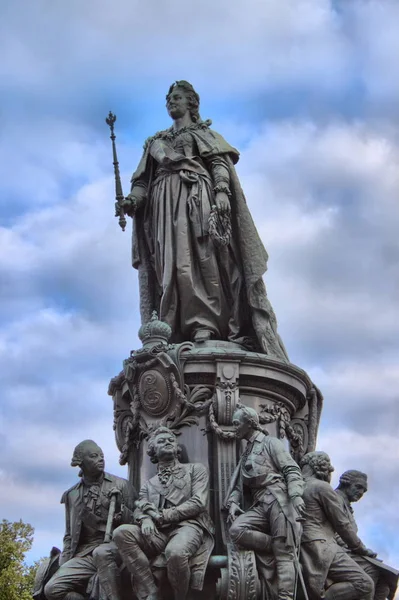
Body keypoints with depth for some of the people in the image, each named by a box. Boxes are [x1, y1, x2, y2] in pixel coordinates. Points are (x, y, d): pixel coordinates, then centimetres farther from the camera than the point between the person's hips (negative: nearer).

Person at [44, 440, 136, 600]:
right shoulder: (71, 495, 16)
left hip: (114, 546, -3)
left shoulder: (121, 485, 7)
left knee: (101, 553, -38)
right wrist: (63, 565, 8)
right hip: (84, 554, 3)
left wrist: (120, 507, -13)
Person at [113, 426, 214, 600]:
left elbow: (198, 503, 1)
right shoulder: (149, 484, 27)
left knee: (175, 552, -41)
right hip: (159, 531, 4)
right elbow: (140, 510, 12)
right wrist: (145, 519, -16)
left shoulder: (195, 469, 17)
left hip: (188, 525, -4)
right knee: (121, 532, -26)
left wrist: (162, 516, -7)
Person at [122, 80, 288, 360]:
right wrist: (132, 199, -2)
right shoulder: (155, 142, 32)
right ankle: (201, 326, -23)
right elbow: (143, 178, 19)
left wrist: (221, 191, -16)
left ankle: (204, 325, -29)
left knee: (202, 255, -19)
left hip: (196, 193, -4)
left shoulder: (203, 132, 21)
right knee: (173, 262, -14)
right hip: (164, 200, 4)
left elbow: (220, 163, 4)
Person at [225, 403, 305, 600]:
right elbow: (238, 483, 22)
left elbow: (291, 470, -4)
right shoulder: (246, 455, 27)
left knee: (284, 553, -14)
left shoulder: (270, 443, 6)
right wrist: (233, 503, 1)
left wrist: (296, 495, -20)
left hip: (279, 501, -6)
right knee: (236, 530, -22)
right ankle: (279, 548, -7)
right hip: (260, 506, 6)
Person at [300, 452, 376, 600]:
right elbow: (342, 523, -1)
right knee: (364, 585, -18)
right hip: (320, 549, -10)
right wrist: (361, 549, 10)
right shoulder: (322, 487, -2)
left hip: (305, 552, 10)